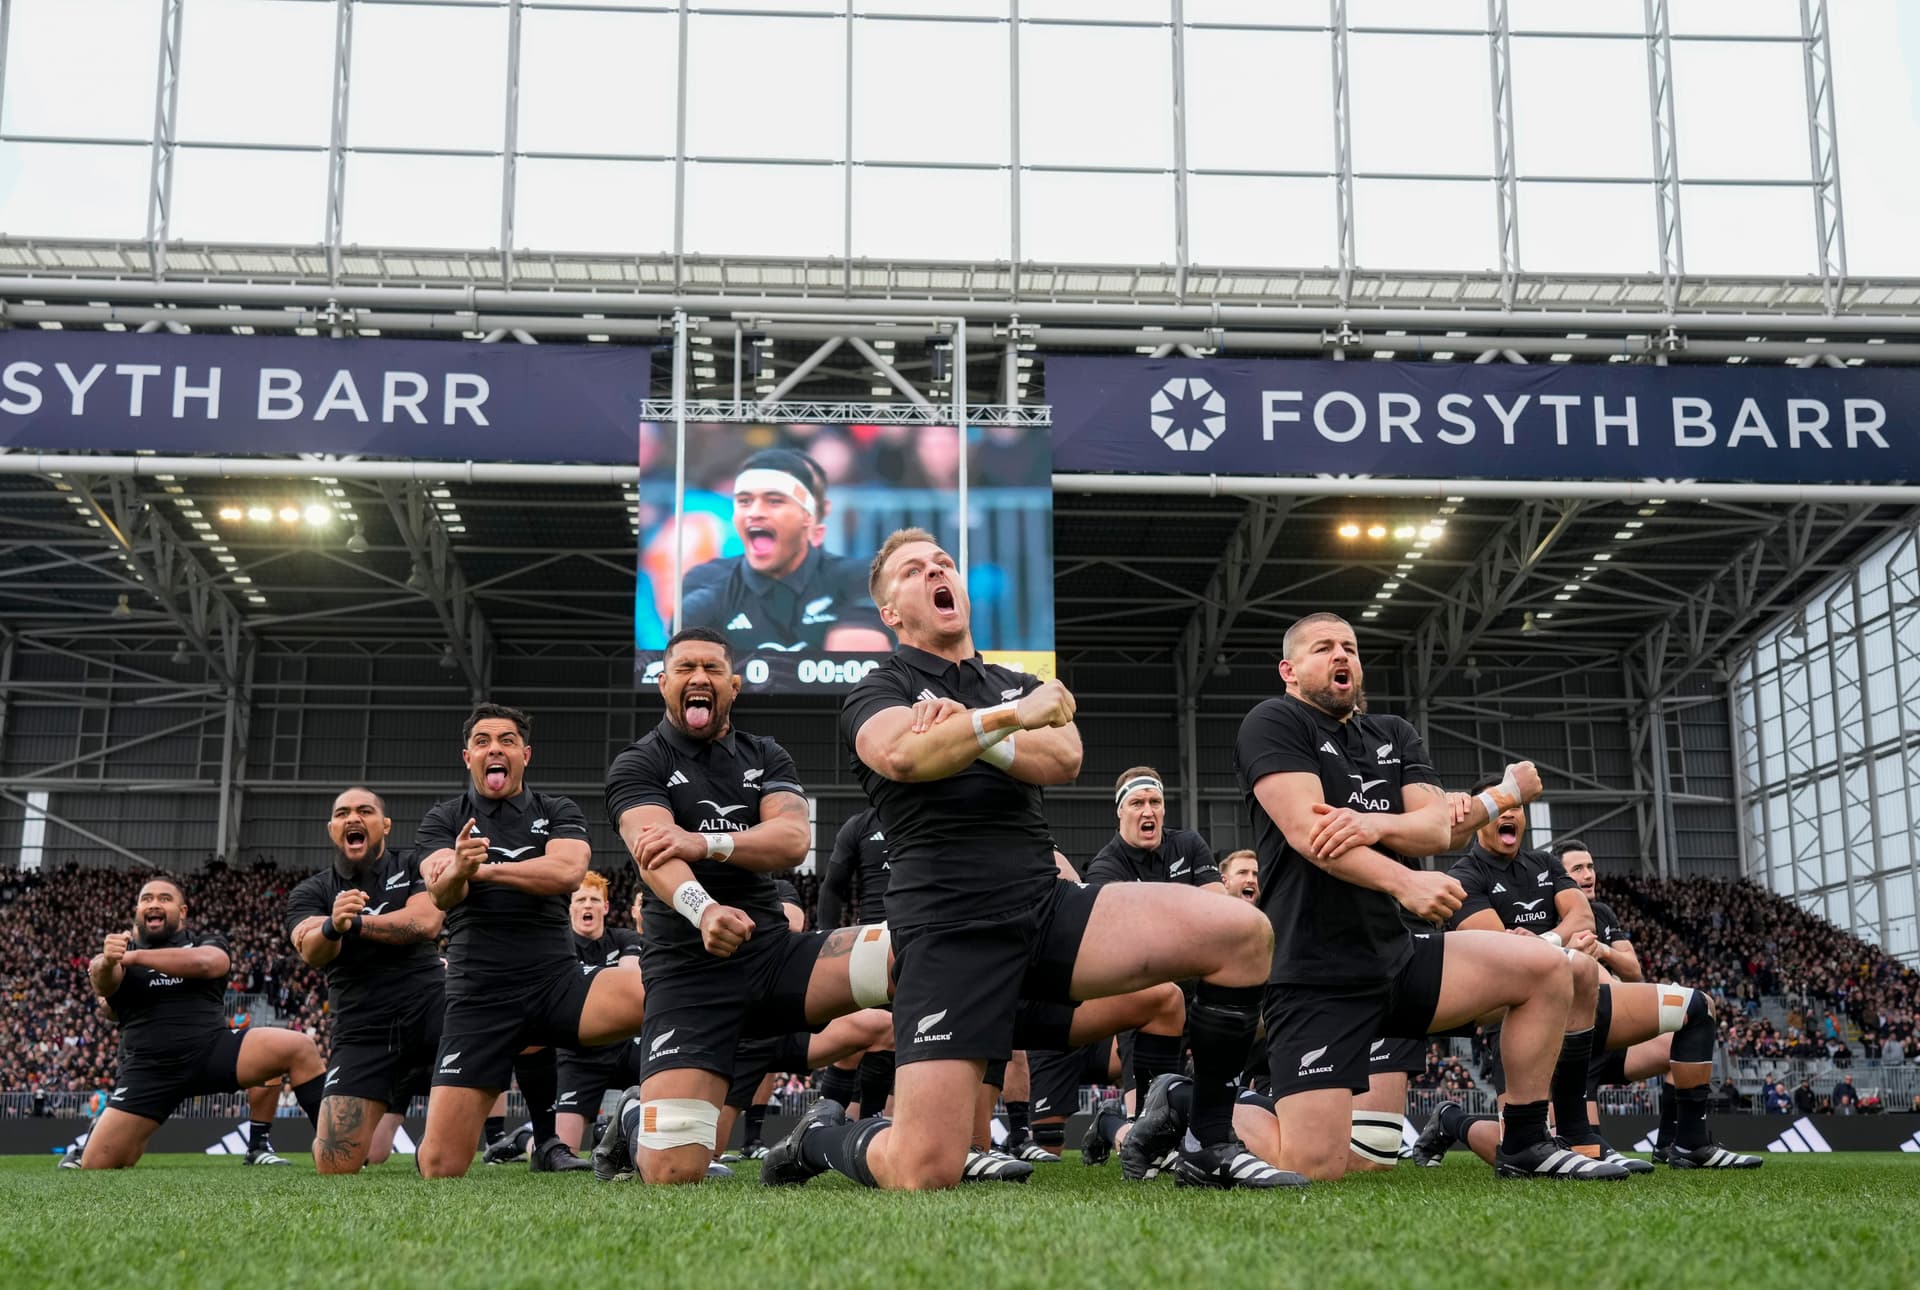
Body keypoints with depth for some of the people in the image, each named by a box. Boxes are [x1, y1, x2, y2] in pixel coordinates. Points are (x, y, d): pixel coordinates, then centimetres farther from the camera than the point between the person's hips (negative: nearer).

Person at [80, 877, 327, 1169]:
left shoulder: (206, 941, 9)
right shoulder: (120, 948, 10)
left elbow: (205, 962, -17)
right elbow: (102, 983, -14)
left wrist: (135, 956, -23)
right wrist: (106, 962, -39)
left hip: (213, 1051, 0)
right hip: (150, 1069, 0)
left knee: (300, 1048, -22)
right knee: (96, 1166, -7)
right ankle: (97, 1130, 29)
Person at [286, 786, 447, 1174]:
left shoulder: (415, 866, 8)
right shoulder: (310, 892, 11)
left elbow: (426, 922, -11)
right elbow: (311, 952, -10)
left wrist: (354, 924, -11)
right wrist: (332, 926, -32)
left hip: (430, 1007, 0)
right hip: (363, 1028, 1)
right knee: (336, 1165, -12)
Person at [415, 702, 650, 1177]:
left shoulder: (559, 812, 11)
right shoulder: (442, 821, 10)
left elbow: (567, 871, -11)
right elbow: (443, 892, -10)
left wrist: (483, 869, -14)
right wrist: (458, 870, -32)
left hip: (557, 983, 1)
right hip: (479, 999, 0)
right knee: (440, 1168, -9)